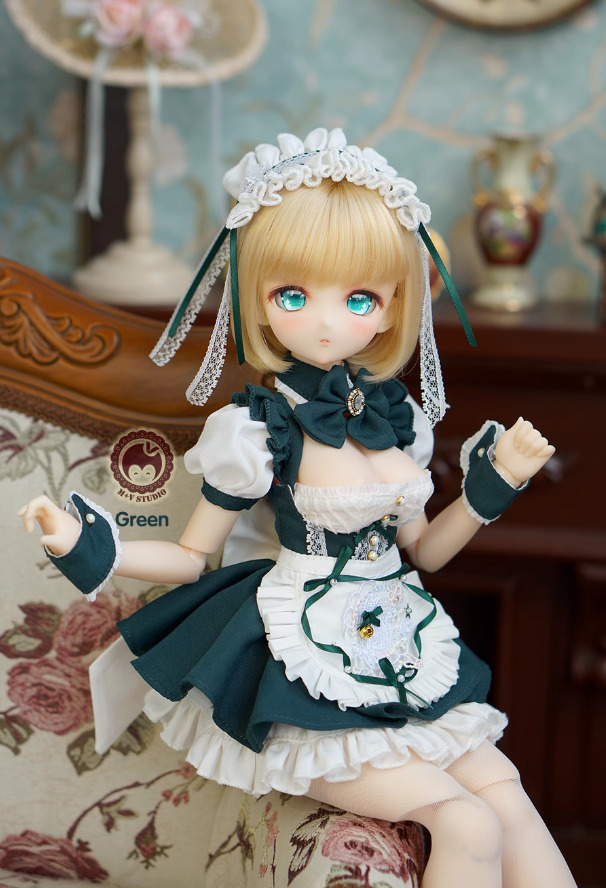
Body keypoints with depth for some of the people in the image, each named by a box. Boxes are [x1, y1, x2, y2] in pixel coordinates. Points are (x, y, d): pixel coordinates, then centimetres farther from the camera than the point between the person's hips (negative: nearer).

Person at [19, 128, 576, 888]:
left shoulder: (398, 419, 4)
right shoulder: (257, 432, -11)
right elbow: (191, 557, -2)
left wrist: (491, 486, 7)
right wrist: (89, 548, -16)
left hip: (398, 648, 6)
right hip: (307, 672, -6)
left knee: (502, 789, -5)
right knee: (467, 824, -15)